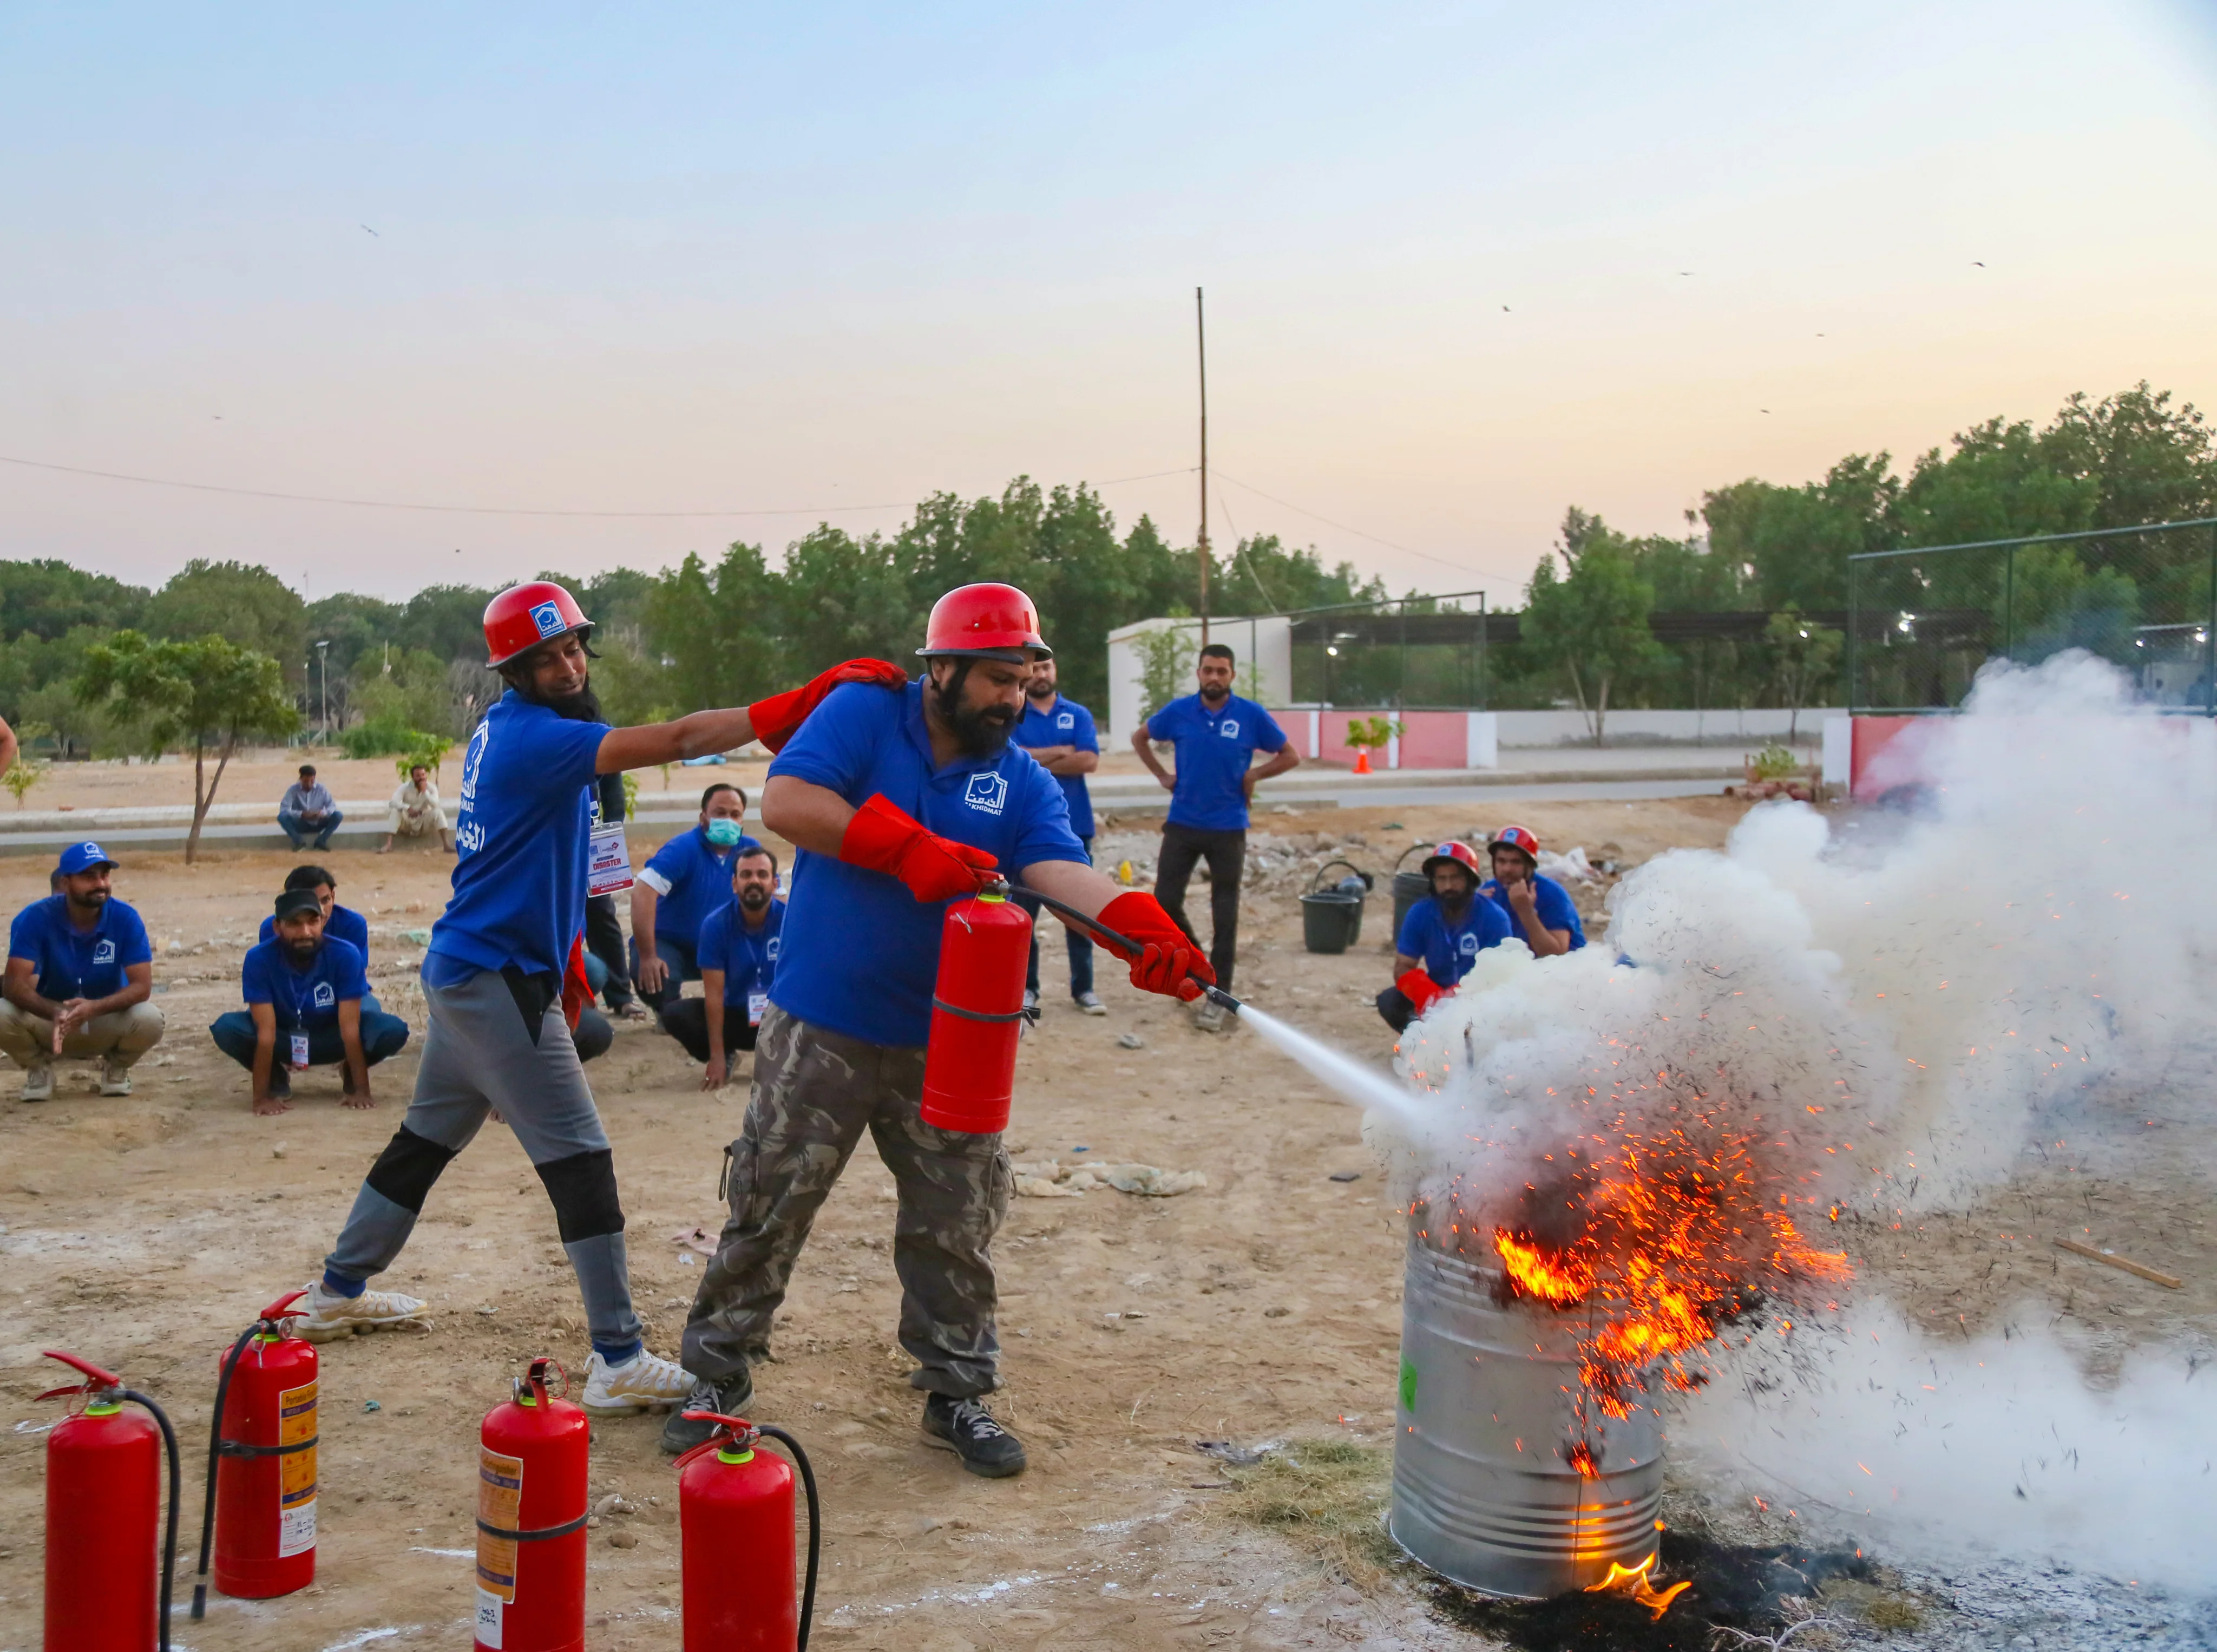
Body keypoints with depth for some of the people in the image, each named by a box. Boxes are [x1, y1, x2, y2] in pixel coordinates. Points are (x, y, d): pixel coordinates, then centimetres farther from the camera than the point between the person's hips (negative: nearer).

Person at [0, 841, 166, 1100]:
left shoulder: (125, 919, -16)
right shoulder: (35, 918, -16)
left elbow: (142, 986, -20)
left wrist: (94, 1008, -39)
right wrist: (55, 1012, -44)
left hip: (108, 1021, 0)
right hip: (48, 1020, 0)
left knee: (150, 1020, -31)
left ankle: (116, 1066, 4)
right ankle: (38, 1068, 4)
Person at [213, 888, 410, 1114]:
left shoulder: (346, 955, -27)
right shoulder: (259, 959, -26)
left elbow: (350, 1027, -27)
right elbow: (266, 1032, -28)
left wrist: (361, 1091, -29)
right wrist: (262, 1097, -30)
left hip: (331, 1037, 0)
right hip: (283, 1039, 0)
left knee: (394, 1031, -28)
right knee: (225, 1029, -29)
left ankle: (352, 1074, 4)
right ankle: (277, 1078, 1)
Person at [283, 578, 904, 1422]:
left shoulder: (506, 728, 10)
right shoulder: (533, 738, -20)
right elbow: (674, 740, -32)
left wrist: (564, 955, 18)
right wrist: (803, 704, -37)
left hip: (462, 972, 10)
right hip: (500, 980, -10)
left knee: (426, 1139, 22)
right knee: (580, 1161, -8)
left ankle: (338, 1292, 37)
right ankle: (619, 1363, -6)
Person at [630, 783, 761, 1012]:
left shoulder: (750, 850, -3)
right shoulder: (683, 848, -20)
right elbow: (643, 892, -32)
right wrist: (647, 957, -37)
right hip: (669, 943, -5)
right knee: (651, 979, -34)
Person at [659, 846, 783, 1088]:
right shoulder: (716, 924, -16)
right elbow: (714, 993, -17)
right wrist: (717, 1056, -22)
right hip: (734, 1015, 1)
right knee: (674, 1014, -23)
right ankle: (726, 1057, 2)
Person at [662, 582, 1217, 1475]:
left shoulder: (1024, 782, 1)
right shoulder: (864, 716, -7)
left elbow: (1063, 872, -18)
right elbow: (784, 803, -22)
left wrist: (1142, 927, -39)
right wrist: (910, 849, -28)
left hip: (944, 1041, 3)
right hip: (821, 1032, -3)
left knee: (958, 1224, 10)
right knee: (767, 1208, 6)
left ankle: (955, 1393, 27)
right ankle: (718, 1377, 24)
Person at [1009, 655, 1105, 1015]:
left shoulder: (1078, 714, 5)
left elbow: (1090, 761, -9)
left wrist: (1036, 762, -11)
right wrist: (1062, 752, -12)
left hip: (1074, 825, 1)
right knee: (1024, 908, 5)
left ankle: (1083, 987, 12)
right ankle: (1026, 986, 14)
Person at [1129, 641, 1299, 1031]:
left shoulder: (1252, 716, -5)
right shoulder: (1178, 712, 0)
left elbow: (1290, 756, 6)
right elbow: (1140, 739, 16)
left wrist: (1254, 776, -6)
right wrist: (1162, 775, 6)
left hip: (1228, 828, -2)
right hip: (1182, 824, 2)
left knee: (1224, 915, 1)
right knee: (1165, 901, -1)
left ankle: (1217, 997, 10)